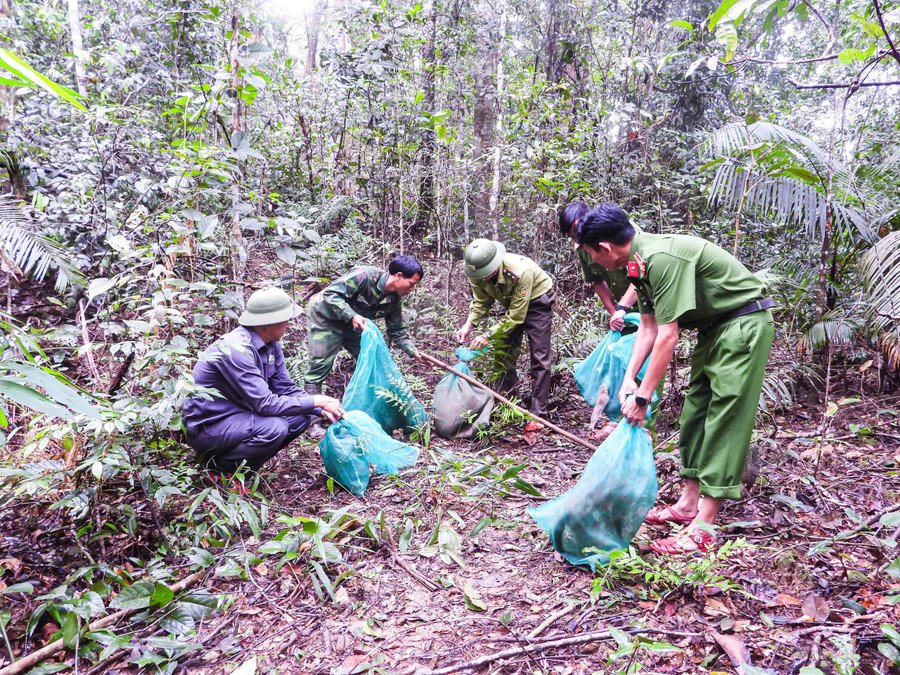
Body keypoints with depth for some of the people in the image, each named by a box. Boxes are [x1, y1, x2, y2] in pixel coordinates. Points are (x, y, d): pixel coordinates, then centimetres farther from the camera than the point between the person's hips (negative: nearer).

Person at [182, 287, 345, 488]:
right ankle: (217, 467, -7)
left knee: (302, 415, -1)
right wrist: (314, 401, -22)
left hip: (240, 414, 9)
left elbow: (286, 389, 4)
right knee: (274, 428, -31)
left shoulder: (271, 344, 0)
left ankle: (242, 462, 6)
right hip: (207, 426, -9)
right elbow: (266, 404, -30)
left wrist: (322, 409, -9)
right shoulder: (235, 350, -28)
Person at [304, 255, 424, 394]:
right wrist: (352, 316, -41)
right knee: (320, 364, -10)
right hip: (324, 316, -7)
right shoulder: (365, 276, -32)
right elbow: (330, 294, -32)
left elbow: (397, 331, 0)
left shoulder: (394, 300, -9)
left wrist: (414, 352, -10)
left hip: (350, 324, 7)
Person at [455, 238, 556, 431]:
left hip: (537, 300, -6)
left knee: (539, 356, -10)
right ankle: (507, 385, 37)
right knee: (504, 348, 9)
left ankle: (538, 414, -7)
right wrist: (469, 324, -23)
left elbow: (516, 316, -34)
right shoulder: (477, 272, -22)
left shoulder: (521, 271, -41)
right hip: (512, 302, 6)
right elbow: (481, 301, -6)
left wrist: (488, 335, -36)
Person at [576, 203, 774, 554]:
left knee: (724, 421, -10)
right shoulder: (640, 263, 2)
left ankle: (703, 529, -6)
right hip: (715, 327, 10)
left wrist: (643, 395, -22)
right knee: (695, 413, 11)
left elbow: (667, 335, -28)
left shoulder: (662, 259, -29)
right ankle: (688, 505, 21)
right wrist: (629, 379, -1)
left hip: (743, 324, -10)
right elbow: (648, 328, 6)